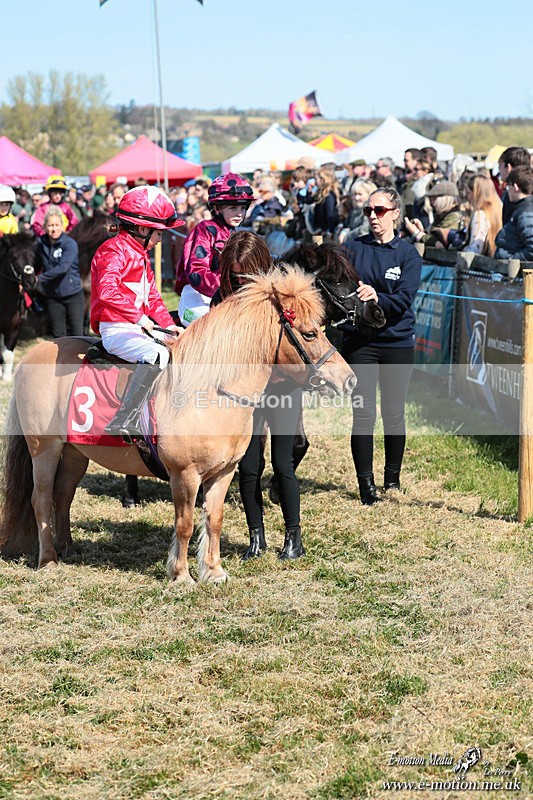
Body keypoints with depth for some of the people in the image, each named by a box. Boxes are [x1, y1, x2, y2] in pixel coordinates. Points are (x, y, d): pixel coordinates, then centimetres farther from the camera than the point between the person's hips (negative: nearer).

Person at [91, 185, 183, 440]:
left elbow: (152, 297, 24)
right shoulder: (114, 251, -12)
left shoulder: (140, 255, 21)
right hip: (116, 330, -10)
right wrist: (139, 317, -29)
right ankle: (124, 420, -38)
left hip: (140, 328, 10)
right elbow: (107, 291, -29)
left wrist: (168, 325, 8)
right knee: (157, 354, -33)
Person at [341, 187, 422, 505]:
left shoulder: (408, 253, 1)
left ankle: (393, 479, 23)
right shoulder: (354, 249, 5)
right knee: (363, 415, -4)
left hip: (397, 341, 0)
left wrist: (377, 297, -28)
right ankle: (366, 484, 3)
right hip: (359, 341, 0)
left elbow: (404, 299, -11)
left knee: (394, 415, 7)